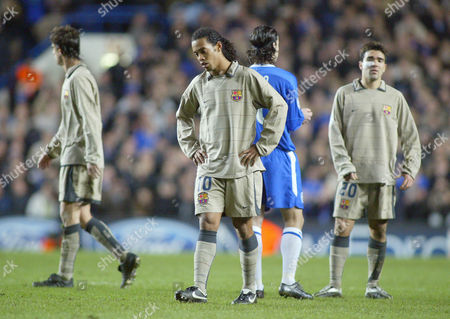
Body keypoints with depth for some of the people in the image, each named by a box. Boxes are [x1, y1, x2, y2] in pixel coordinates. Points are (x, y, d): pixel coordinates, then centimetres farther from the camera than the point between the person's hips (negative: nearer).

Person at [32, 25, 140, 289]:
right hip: (73, 156, 10)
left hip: (80, 158, -10)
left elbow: (90, 121, -20)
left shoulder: (79, 78, -12)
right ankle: (125, 257, 0)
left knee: (70, 214, -6)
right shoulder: (73, 77, 20)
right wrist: (51, 151, 32)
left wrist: (92, 158, -26)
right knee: (83, 217, 7)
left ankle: (65, 276, -3)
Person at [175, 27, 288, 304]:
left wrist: (262, 146, -5)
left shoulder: (247, 78, -5)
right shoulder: (199, 84, 9)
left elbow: (279, 106, -3)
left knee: (243, 227, 4)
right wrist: (191, 146, 12)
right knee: (208, 224, -8)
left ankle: (250, 289, 15)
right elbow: (183, 116, 26)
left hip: (242, 167, -3)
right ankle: (199, 289, -15)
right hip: (209, 167, 3)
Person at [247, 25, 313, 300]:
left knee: (253, 219, 9)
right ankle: (288, 281, -9)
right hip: (279, 154, -4)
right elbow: (292, 123, -6)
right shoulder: (284, 79, -6)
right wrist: (303, 116, 16)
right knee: (294, 217, 0)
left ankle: (255, 284, 4)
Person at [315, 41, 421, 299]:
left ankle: (373, 285, 12)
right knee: (342, 228, -7)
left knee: (379, 230, 3)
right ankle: (335, 285, -5)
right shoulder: (345, 94, 6)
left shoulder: (395, 98, 10)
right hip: (353, 175, -2)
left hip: (384, 176, 2)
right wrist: (345, 167, -9)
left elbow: (410, 136, 12)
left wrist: (410, 169, 1)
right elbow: (335, 135, 2)